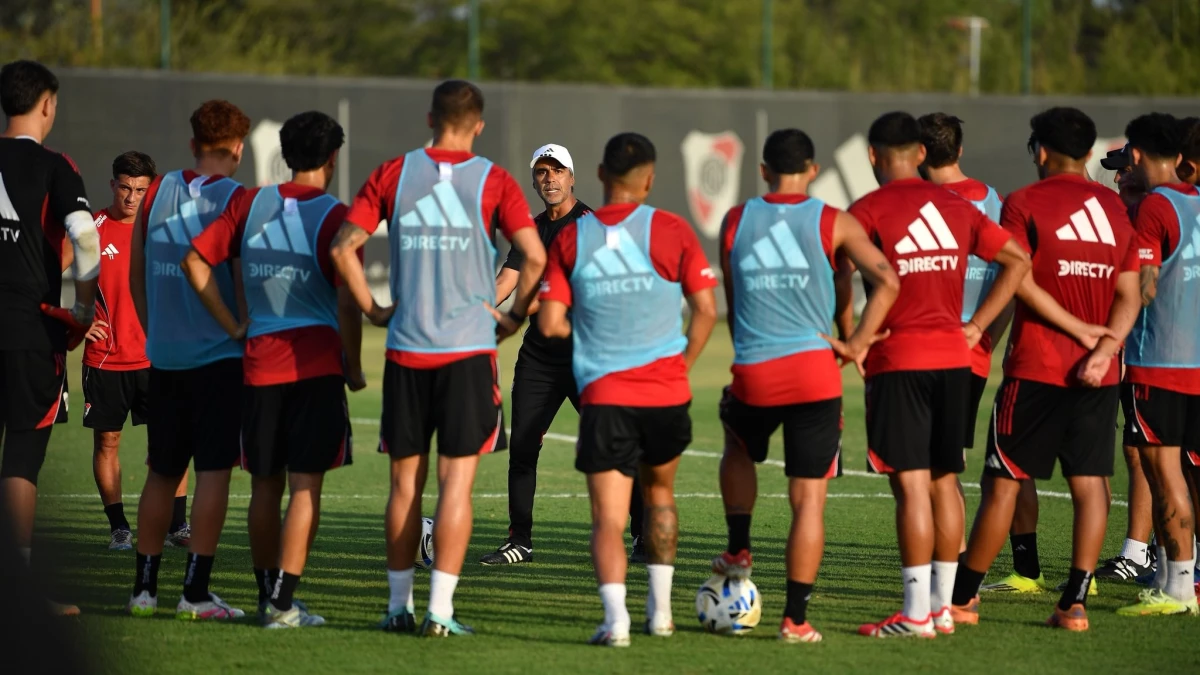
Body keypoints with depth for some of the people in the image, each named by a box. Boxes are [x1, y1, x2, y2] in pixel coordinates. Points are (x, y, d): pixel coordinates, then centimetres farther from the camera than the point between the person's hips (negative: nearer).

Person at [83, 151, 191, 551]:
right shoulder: (91, 229, -3)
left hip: (154, 357, 1)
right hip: (104, 358, -1)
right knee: (107, 440, 3)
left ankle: (178, 526, -1)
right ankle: (118, 528, 12)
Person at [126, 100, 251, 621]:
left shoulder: (157, 192, 7)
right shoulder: (238, 200, -8)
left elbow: (136, 275, 13)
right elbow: (244, 278, -11)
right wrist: (244, 332, 2)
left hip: (163, 356, 5)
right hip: (220, 356, -5)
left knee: (162, 472, 13)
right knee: (214, 470, -3)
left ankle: (145, 586, 16)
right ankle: (195, 591, -7)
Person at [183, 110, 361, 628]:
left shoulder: (250, 204, 6)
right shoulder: (334, 216, -6)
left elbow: (195, 261, 3)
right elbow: (346, 303, -11)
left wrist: (231, 326, 6)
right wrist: (354, 369, 0)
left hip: (260, 365, 4)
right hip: (317, 364, -4)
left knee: (265, 483, 13)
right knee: (306, 486, -2)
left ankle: (265, 593, 21)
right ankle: (282, 604, -8)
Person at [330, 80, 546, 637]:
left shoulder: (393, 174, 5)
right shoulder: (493, 182, 0)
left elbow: (344, 246, -1)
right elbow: (534, 256, -10)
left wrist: (372, 309, 9)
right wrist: (515, 315, 3)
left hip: (405, 349, 2)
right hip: (468, 348, -2)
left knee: (406, 481, 10)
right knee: (456, 481, -1)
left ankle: (398, 605, 13)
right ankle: (440, 610, -5)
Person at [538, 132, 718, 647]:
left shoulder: (571, 239, 0)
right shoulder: (671, 231, -2)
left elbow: (550, 323, -1)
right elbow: (706, 310, 0)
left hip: (603, 394, -1)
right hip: (666, 391, 1)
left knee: (608, 519, -2)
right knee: (660, 491, 25)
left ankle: (614, 616, -23)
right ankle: (660, 610, 27)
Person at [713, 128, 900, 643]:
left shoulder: (735, 221, 7)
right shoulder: (833, 223, 0)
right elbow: (887, 281, -10)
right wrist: (857, 344, -3)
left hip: (752, 372, 2)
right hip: (814, 371, -2)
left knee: (738, 447, 36)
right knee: (809, 499, 2)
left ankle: (738, 551, 31)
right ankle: (795, 618, -1)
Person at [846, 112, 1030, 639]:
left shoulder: (868, 211, -6)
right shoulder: (957, 207, 11)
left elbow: (838, 280, -16)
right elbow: (1018, 260, 13)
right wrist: (976, 326, 12)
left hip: (898, 361, -5)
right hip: (953, 358, 5)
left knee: (911, 484, -6)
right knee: (944, 481, 11)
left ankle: (916, 613, -8)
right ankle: (943, 605, 14)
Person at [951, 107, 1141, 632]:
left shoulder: (1024, 204, -3)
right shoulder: (1114, 208, 11)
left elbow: (1022, 283, -12)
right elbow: (1129, 295, 5)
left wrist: (1082, 331, -8)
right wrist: (1104, 346, -7)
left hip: (1036, 368, -4)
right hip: (1099, 374, 4)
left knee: (1004, 481, 2)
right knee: (1090, 483, 2)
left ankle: (963, 598, 8)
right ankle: (1075, 602, -2)